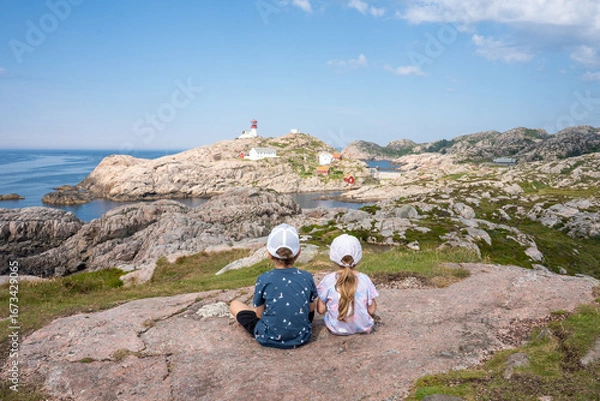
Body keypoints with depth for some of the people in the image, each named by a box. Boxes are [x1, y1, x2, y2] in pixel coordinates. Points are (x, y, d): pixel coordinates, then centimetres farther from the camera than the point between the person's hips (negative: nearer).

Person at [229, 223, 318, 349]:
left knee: (234, 304, 17)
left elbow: (259, 314, -6)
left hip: (269, 339, -3)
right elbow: (311, 309, 3)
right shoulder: (307, 277, -11)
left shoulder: (264, 280, -18)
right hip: (301, 338, 4)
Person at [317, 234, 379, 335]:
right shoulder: (365, 279, -12)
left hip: (337, 329, 0)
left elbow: (321, 310, -7)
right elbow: (372, 310, -6)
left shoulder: (328, 280, -14)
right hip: (363, 328, 0)